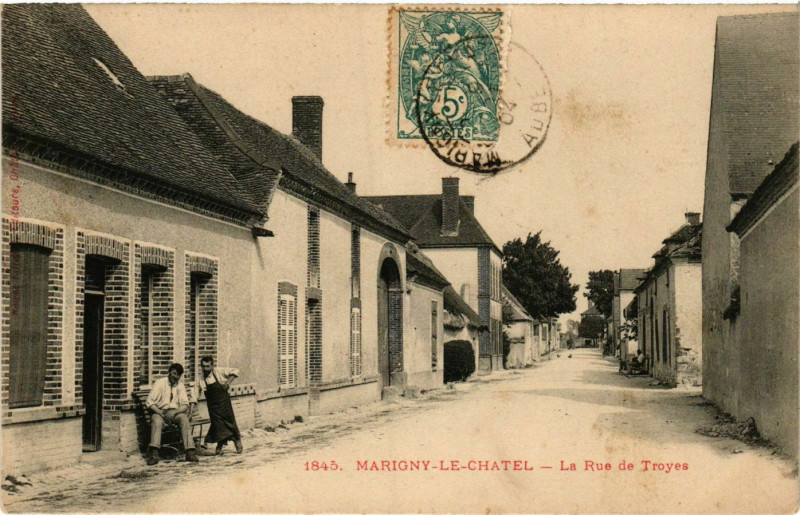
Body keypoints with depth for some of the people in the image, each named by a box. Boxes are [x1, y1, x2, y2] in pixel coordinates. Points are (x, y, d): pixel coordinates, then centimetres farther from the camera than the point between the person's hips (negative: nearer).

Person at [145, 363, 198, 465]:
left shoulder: (180, 385, 11)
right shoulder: (160, 383, 1)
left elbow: (185, 405, 4)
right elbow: (149, 402, -5)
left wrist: (175, 412, -16)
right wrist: (159, 411, -22)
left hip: (175, 412, 2)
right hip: (160, 411, -2)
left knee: (184, 419, -30)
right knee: (156, 421, -36)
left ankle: (190, 453, -36)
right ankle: (154, 454, -47)